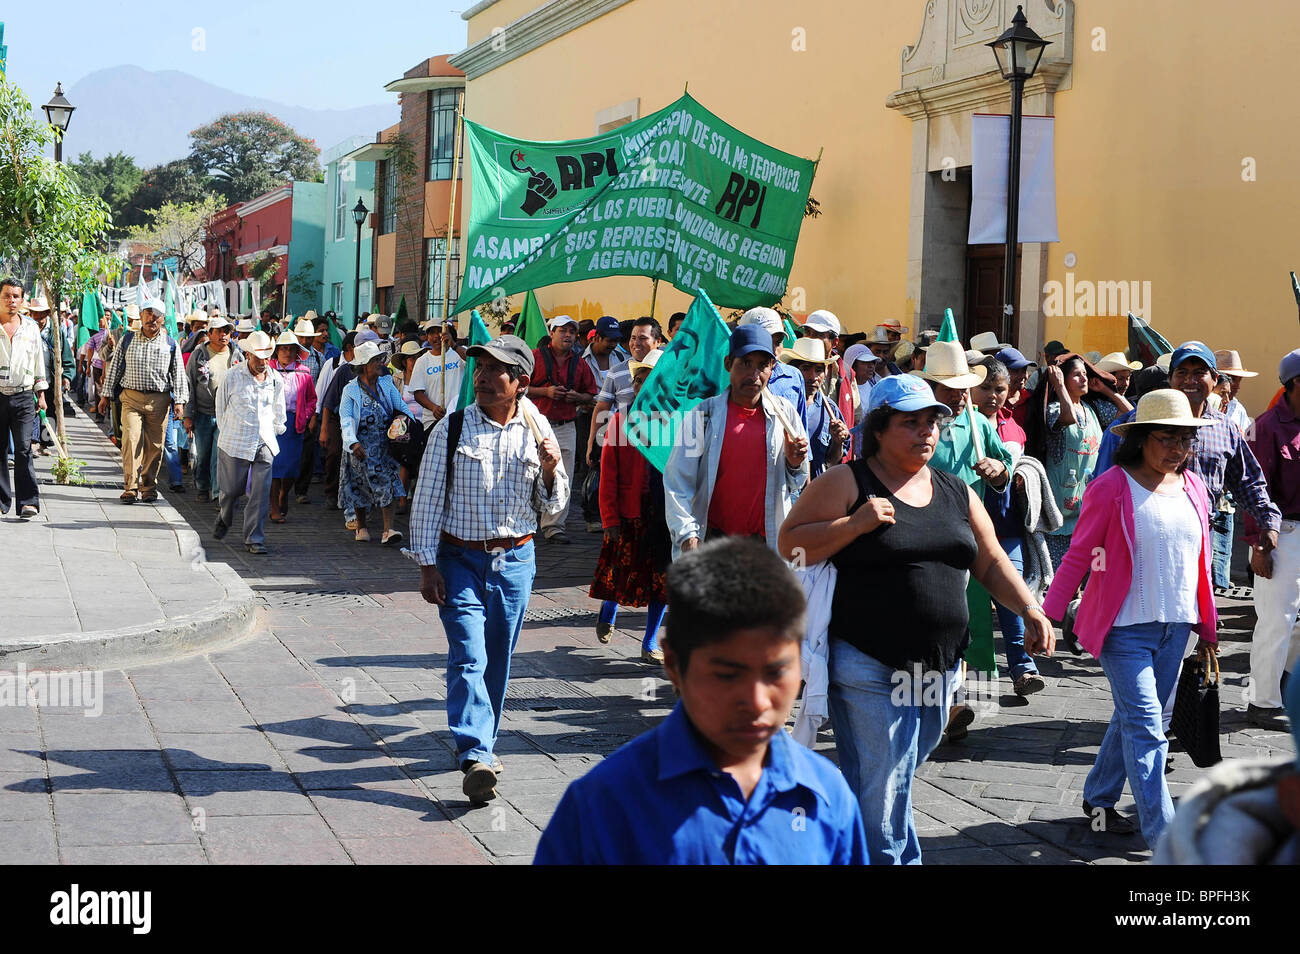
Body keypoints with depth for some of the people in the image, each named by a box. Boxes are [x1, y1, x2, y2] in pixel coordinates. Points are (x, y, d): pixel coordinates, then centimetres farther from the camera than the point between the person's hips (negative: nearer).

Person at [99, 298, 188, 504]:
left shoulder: (170, 345, 7)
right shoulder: (128, 340, 8)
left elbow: (179, 375, 7)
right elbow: (115, 368, 12)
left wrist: (179, 401, -1)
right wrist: (106, 395, 10)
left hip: (159, 400, 1)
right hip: (131, 397, 0)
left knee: (154, 446, 4)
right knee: (131, 441, -12)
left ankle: (149, 487, 16)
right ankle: (130, 488, -10)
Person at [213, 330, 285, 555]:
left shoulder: (276, 379, 4)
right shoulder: (233, 376, -5)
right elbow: (221, 407, 7)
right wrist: (226, 432, 11)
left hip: (264, 444, 2)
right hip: (235, 443, -2)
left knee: (260, 494, -6)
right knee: (232, 488, 9)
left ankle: (254, 539, 1)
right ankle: (224, 518, 42)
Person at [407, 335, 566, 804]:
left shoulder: (537, 431, 3)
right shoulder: (452, 428, -4)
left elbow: (552, 507, 10)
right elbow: (427, 499, -1)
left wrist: (551, 471, -11)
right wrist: (427, 564, -5)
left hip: (516, 559, 3)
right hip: (460, 559, -3)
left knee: (498, 661, 12)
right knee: (468, 656, -15)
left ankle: (480, 742, 29)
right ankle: (475, 757, -22)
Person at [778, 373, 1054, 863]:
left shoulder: (956, 493, 13)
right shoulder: (846, 483, -4)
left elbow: (991, 563, 17)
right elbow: (790, 543, -8)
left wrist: (1031, 610, 3)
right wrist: (856, 524, -18)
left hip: (938, 670, 6)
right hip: (868, 670, -5)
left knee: (895, 779, 15)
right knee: (880, 791, -4)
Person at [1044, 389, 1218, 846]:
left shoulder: (1193, 487, 8)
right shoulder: (1111, 488, -10)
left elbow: (1200, 560, 16)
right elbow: (1078, 556, -6)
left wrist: (1207, 623, 19)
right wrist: (1048, 614, -8)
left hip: (1175, 627, 6)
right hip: (1124, 626, -6)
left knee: (1136, 718, 14)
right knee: (1146, 727, -9)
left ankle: (1098, 798, 32)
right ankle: (1163, 835, -9)